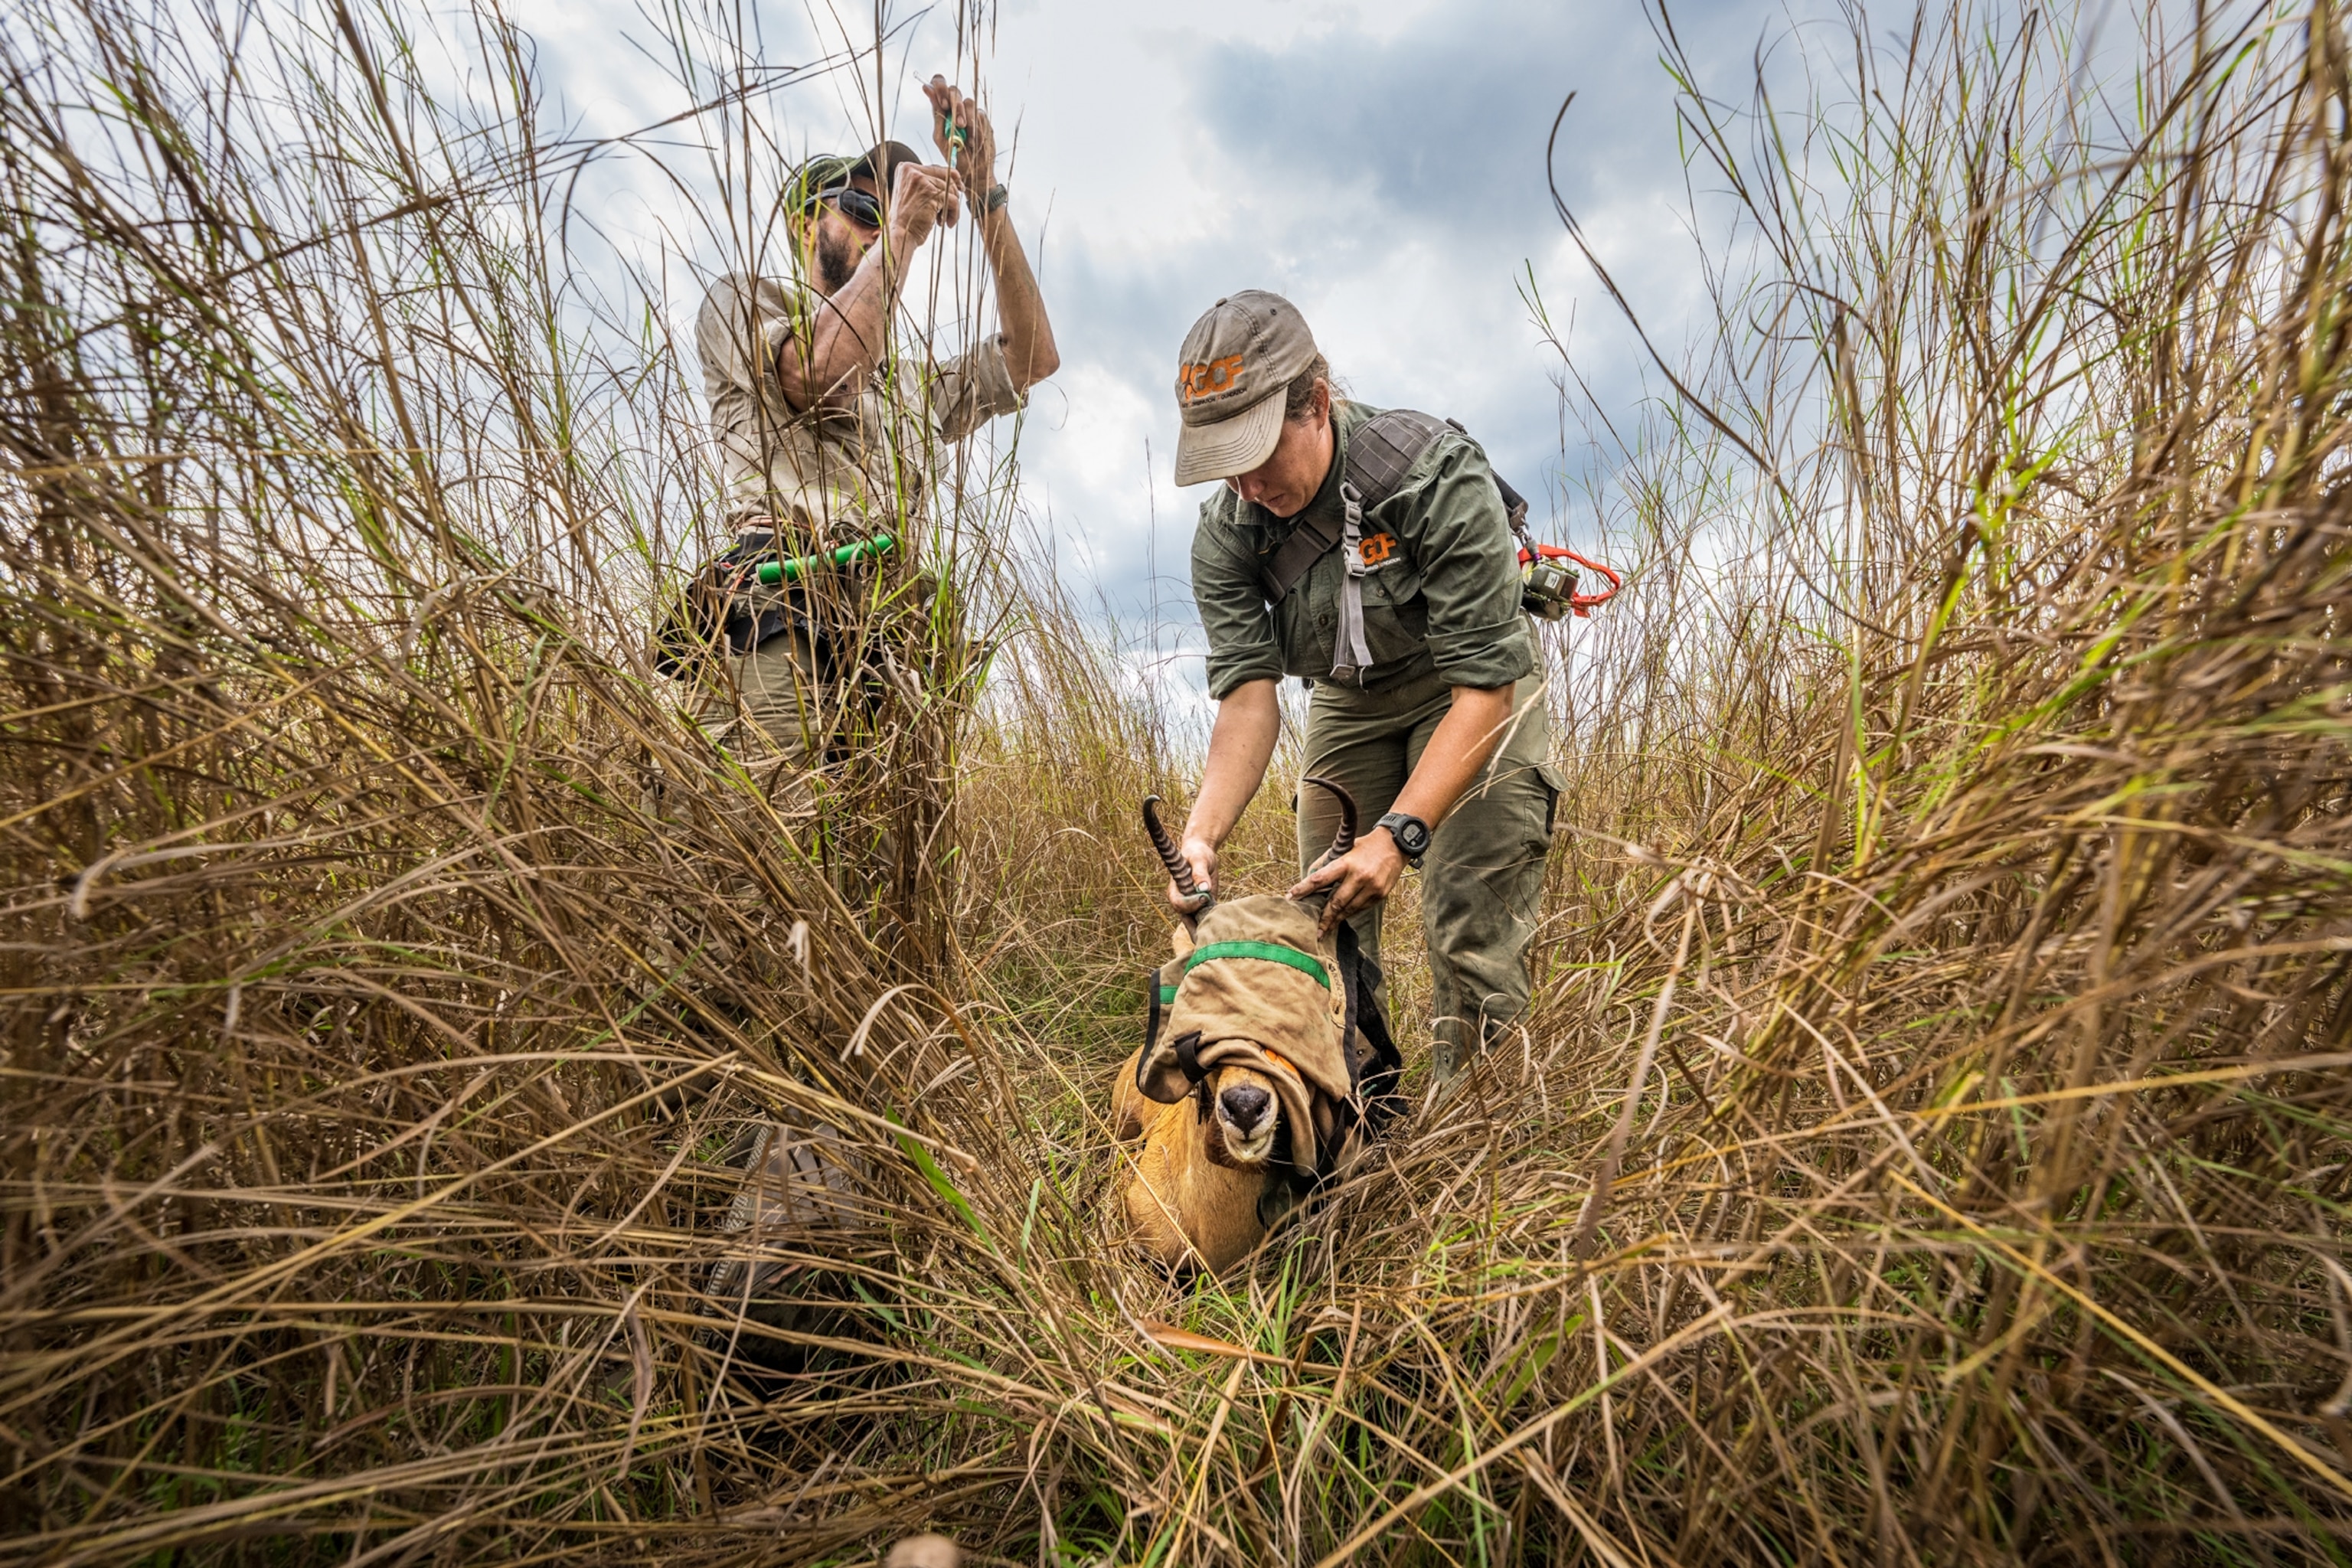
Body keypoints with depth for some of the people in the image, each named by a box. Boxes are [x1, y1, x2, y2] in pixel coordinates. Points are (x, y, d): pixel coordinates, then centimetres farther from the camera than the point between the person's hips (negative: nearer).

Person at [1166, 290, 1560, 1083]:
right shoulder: (1226, 533, -17)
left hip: (1471, 693, -4)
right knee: (1325, 915, -1)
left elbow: (1484, 683, -32)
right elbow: (1248, 694, -23)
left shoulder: (1436, 475, -30)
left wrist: (1398, 835, -41)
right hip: (1349, 702, 4)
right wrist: (1201, 834, -39)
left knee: (1471, 929, -15)